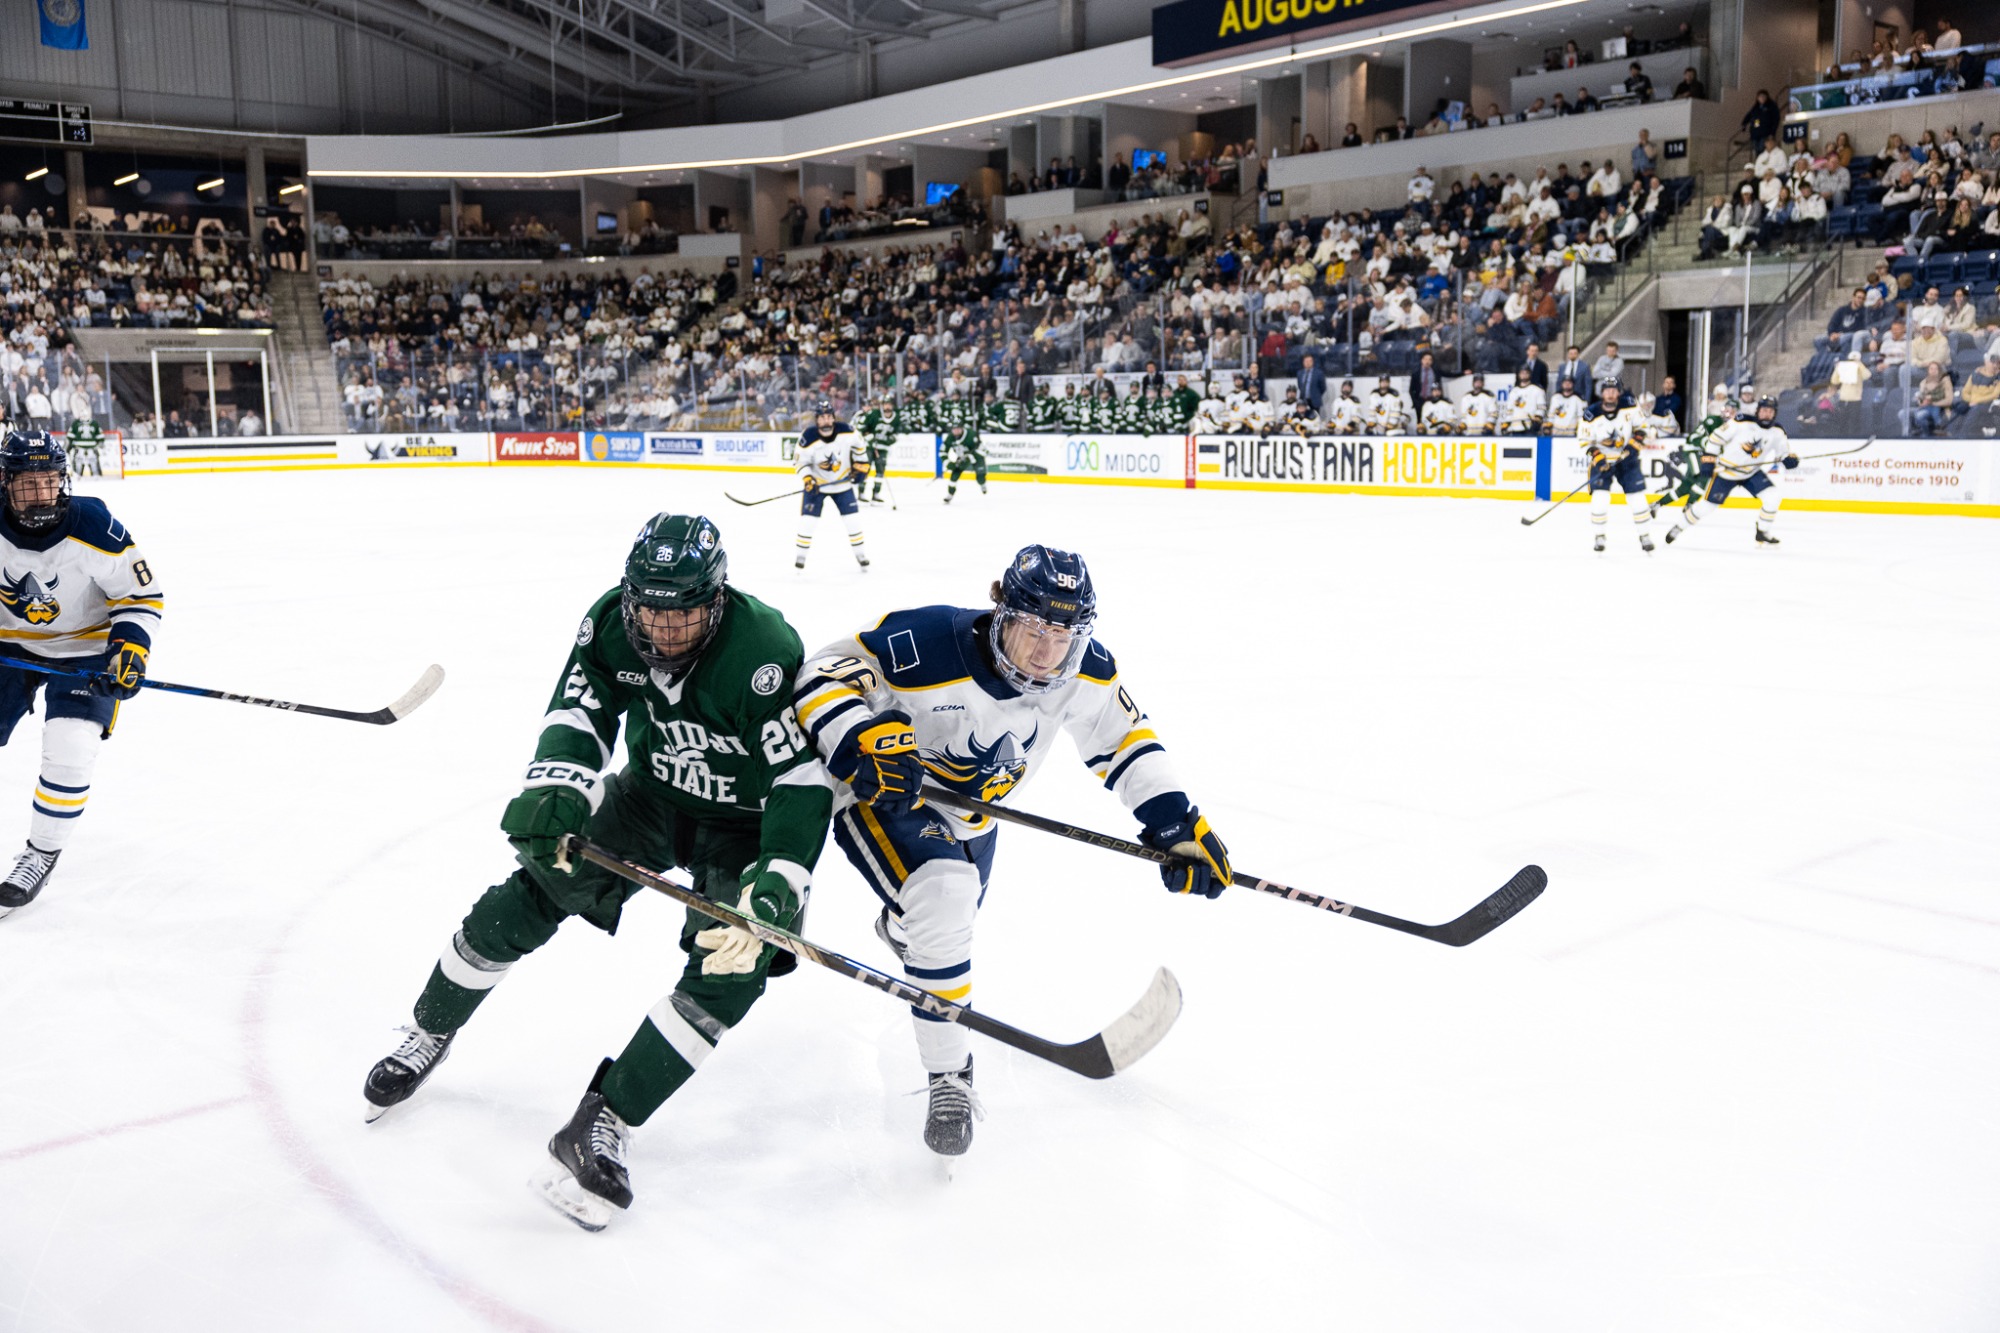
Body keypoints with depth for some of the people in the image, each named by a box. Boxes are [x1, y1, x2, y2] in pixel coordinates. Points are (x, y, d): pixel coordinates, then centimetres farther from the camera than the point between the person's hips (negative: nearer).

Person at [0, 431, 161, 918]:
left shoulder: (94, 530, -25)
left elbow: (143, 595, -15)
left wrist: (129, 647, -26)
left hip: (86, 649, -4)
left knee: (69, 753, -17)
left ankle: (41, 854, 5)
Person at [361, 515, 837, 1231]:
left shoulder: (765, 652, -33)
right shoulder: (611, 622, -17)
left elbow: (805, 778, -34)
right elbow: (579, 716, -16)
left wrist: (773, 888, -45)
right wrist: (553, 791, -38)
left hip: (743, 822, -4)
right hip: (649, 791, 4)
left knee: (735, 961, -25)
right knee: (529, 896, -4)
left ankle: (603, 1126, -16)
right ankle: (427, 1037, 23)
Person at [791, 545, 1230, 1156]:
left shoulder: (1086, 673, -20)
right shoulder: (926, 647, -37)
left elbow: (1124, 740, -6)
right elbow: (821, 676, -31)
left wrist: (1176, 821, -14)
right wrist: (862, 740, -47)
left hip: (971, 812, 7)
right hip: (880, 791, -6)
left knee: (956, 915, 31)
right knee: (943, 902, -32)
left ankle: (901, 926, 73)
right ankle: (948, 1077, -14)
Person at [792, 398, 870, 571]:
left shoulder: (846, 431, -17)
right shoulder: (808, 439, -23)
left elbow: (859, 447, 3)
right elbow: (800, 462, -12)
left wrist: (861, 466, 1)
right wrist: (807, 479, -25)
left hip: (842, 483, 2)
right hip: (816, 483, -2)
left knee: (852, 519, 2)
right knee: (807, 519, -9)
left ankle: (860, 553, 18)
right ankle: (800, 555, 6)